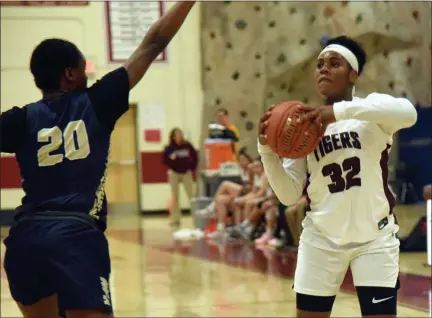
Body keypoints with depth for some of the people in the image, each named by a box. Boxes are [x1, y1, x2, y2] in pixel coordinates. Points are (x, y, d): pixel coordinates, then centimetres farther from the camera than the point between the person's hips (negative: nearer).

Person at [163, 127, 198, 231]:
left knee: (191, 195, -6)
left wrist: (192, 168, 2)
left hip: (186, 173, 0)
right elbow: (165, 160, -4)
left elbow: (195, 157, 6)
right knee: (175, 197, 5)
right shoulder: (169, 148, -6)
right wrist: (170, 159, -22)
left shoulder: (187, 146, -3)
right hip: (174, 173, 0)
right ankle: (175, 221, 12)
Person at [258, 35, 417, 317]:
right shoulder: (306, 127, 2)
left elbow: (408, 113, -31)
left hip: (375, 237, -3)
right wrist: (267, 151, -18)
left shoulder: (372, 108, -6)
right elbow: (289, 195, -1)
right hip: (322, 239, 3)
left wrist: (339, 111, -38)